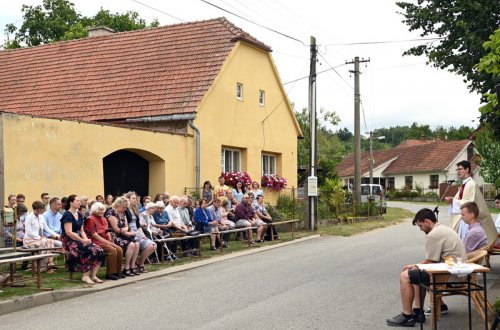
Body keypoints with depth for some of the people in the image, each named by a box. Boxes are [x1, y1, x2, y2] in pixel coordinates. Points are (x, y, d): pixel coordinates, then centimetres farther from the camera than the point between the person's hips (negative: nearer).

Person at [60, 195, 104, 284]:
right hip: (70, 241, -8)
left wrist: (86, 239, -3)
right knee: (91, 251, -29)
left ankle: (93, 275, -13)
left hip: (79, 239, 8)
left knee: (99, 251, -14)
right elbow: (69, 232, -19)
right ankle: (85, 276, -20)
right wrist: (82, 240, -20)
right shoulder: (67, 215, -10)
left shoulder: (79, 215, 17)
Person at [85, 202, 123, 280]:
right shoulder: (91, 220, -9)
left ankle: (117, 272, -6)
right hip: (96, 242, -8)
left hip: (106, 241, 8)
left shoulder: (103, 219, 17)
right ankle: (110, 274, -21)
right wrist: (107, 242, -17)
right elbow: (95, 235, -16)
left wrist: (110, 241, -3)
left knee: (119, 250, -13)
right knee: (112, 250, -27)